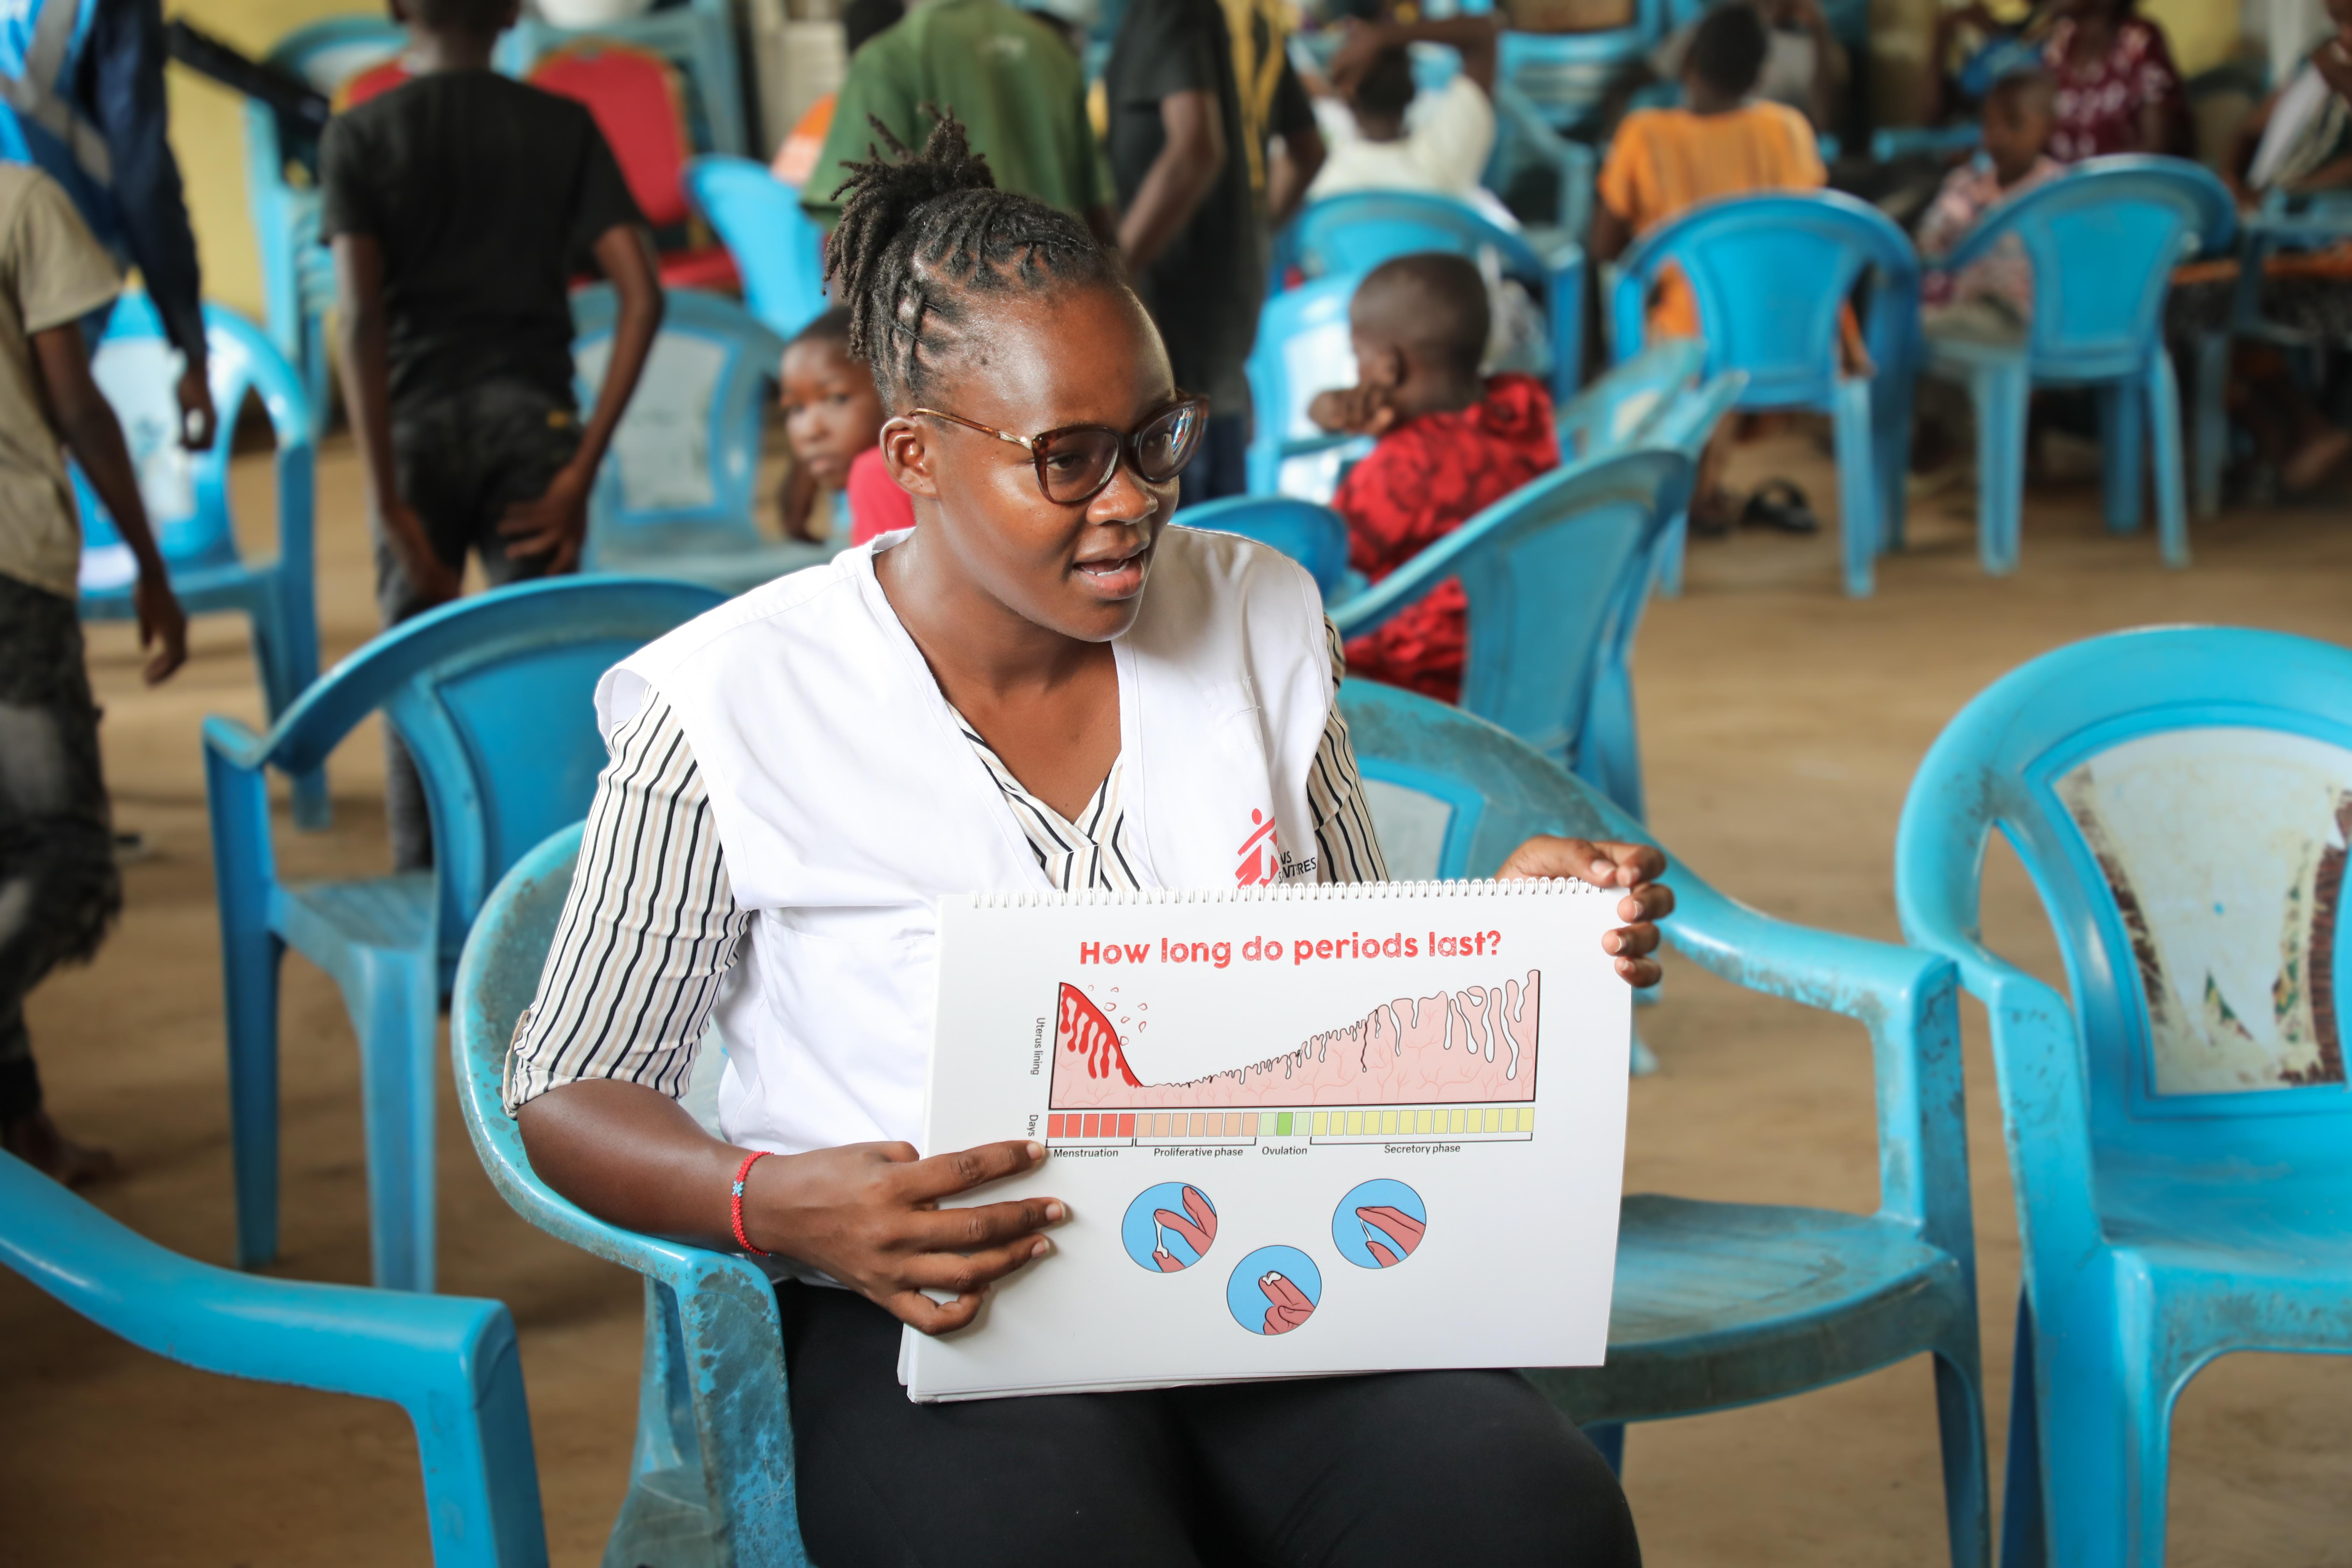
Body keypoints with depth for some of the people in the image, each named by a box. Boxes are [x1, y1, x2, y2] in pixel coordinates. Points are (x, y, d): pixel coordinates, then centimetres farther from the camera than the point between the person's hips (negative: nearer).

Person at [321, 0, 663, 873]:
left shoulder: (360, 136, 0)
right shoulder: (564, 128, 4)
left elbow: (360, 314, -11)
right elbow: (642, 295, -6)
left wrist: (388, 501, -12)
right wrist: (583, 468, -5)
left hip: (416, 424, 0)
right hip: (532, 419, 0)